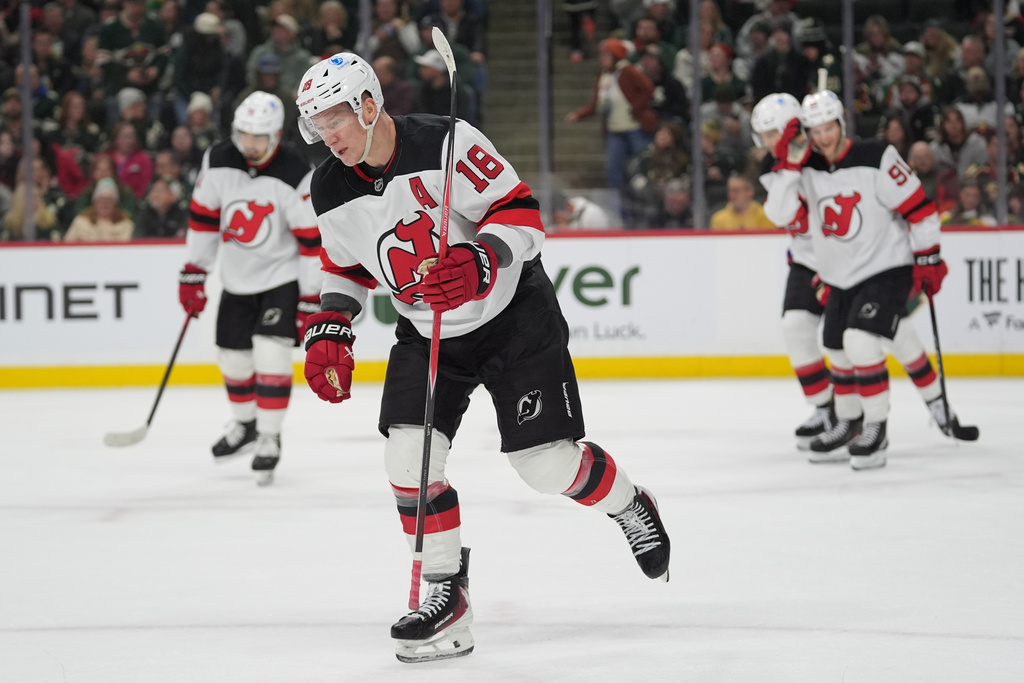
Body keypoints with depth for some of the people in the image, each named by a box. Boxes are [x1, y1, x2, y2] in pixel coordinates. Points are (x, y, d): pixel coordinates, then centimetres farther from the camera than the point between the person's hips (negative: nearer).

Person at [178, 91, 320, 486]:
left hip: (282, 276, -5)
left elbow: (311, 242, -18)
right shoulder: (218, 162, -9)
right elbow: (203, 216, 2)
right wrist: (193, 275, 3)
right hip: (237, 277, 5)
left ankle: (270, 439, -4)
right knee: (233, 357, 12)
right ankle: (245, 424, 38)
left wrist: (311, 302, -17)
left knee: (271, 354, -17)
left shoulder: (296, 179, -23)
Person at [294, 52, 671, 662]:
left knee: (548, 463, -4)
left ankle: (630, 506, 28)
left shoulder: (446, 143, -22)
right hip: (427, 332, 5)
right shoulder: (332, 193, -5)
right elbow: (345, 266, 13)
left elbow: (520, 212, -20)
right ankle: (445, 595, -1)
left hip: (513, 317, -5)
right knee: (409, 457, -13)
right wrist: (329, 332, 0)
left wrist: (479, 263, -36)